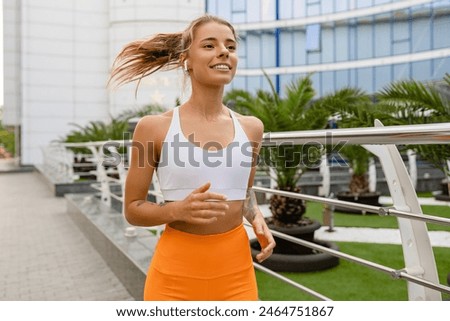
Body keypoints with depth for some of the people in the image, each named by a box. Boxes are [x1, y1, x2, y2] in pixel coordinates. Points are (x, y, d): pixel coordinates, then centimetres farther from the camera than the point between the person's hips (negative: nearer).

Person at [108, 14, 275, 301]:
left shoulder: (251, 127, 1)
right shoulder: (155, 127, -8)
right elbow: (133, 209, -2)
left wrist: (257, 218, -2)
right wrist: (178, 210, -20)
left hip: (236, 271, 3)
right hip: (175, 274, -2)